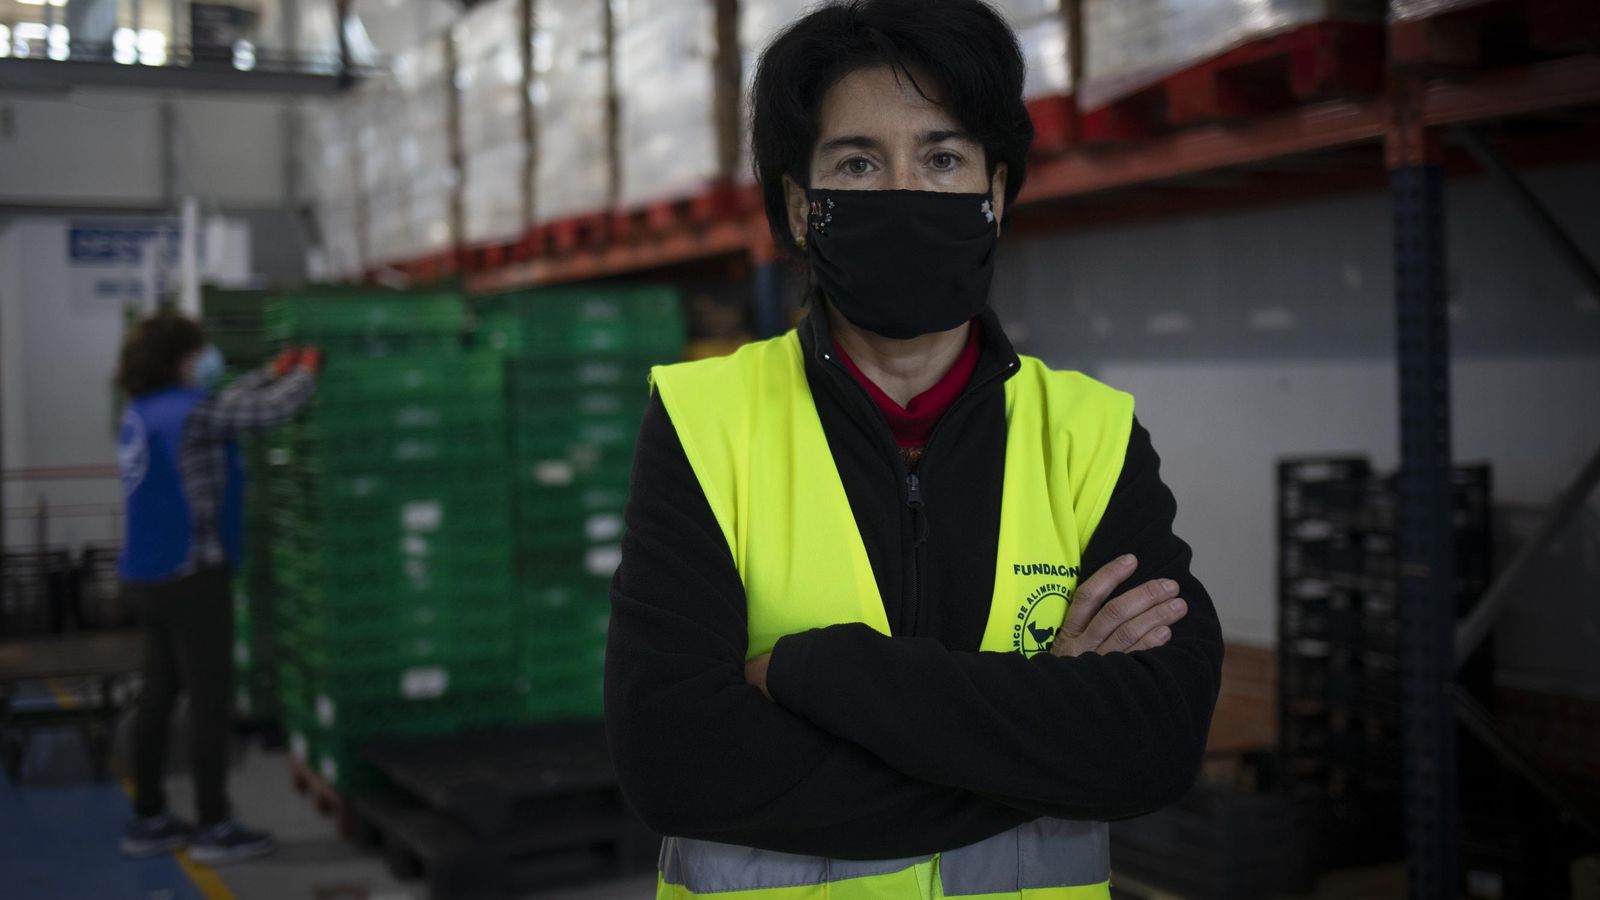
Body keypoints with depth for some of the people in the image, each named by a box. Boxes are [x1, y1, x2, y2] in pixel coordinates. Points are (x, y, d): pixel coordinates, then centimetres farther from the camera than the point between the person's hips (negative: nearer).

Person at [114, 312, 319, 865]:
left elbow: (231, 404, 23)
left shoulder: (142, 415, 11)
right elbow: (273, 410, -12)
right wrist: (308, 371, 6)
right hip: (193, 577, -9)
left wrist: (275, 372, 26)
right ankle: (215, 829, 5)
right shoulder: (191, 413, -15)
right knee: (210, 701, -2)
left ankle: (148, 820, 22)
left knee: (158, 697, 14)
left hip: (151, 579, 9)